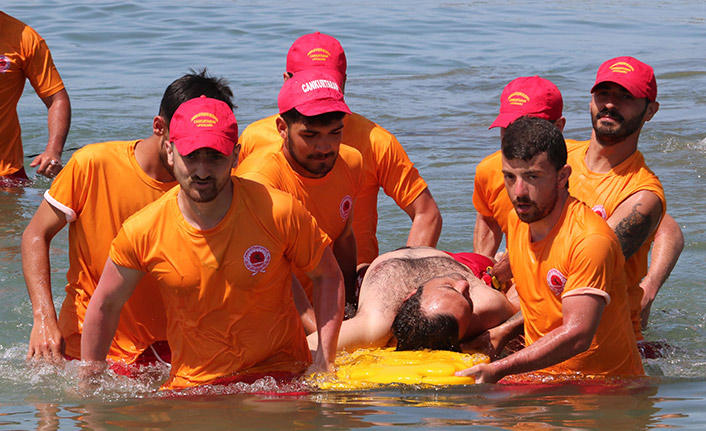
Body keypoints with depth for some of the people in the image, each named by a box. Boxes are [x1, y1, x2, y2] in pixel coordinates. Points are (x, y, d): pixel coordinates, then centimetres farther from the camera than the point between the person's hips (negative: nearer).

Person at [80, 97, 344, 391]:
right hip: (191, 385, 3)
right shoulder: (141, 233, -8)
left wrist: (325, 361, -5)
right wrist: (88, 387, 9)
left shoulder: (278, 213, -12)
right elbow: (105, 306, 7)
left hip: (279, 376, -3)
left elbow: (328, 276, 3)